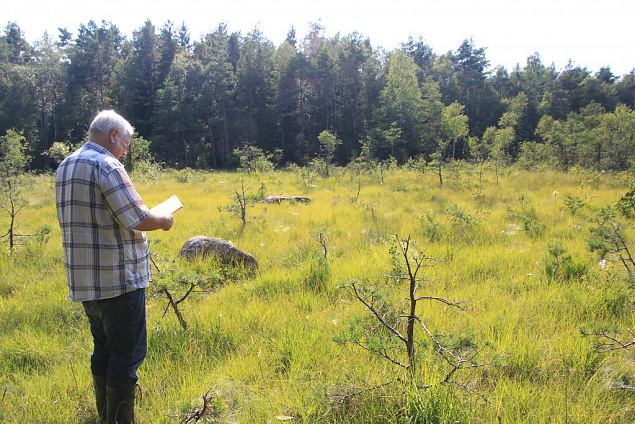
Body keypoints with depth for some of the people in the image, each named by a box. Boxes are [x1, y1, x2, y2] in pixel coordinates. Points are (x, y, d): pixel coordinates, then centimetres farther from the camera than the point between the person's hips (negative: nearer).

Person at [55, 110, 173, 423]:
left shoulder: (65, 167, 13)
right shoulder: (106, 166, -15)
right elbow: (137, 219, -20)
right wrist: (163, 221, -1)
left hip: (84, 280, 9)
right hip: (119, 280, -9)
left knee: (104, 351, 19)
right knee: (126, 356, 0)